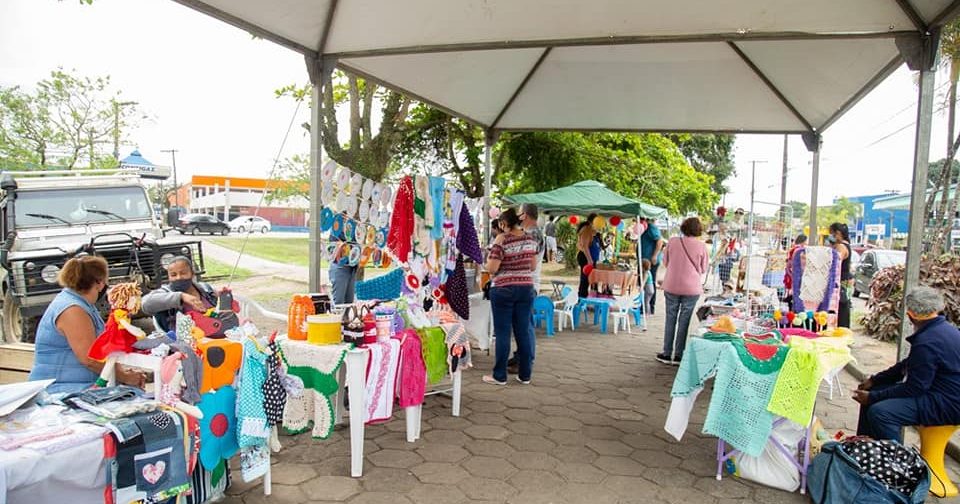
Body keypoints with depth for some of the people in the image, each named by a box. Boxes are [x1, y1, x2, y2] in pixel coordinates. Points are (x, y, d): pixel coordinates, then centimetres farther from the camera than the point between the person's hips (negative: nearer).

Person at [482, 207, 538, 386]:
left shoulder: (502, 240, -12)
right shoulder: (530, 239, 5)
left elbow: (491, 269, -15)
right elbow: (533, 266, 12)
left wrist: (488, 258, 4)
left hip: (503, 290, -5)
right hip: (526, 289, 5)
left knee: (502, 333, 2)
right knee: (523, 332, 9)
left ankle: (499, 376, 8)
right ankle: (525, 375, 16)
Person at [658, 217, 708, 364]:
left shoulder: (672, 241, -5)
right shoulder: (701, 246, -8)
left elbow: (665, 262, 7)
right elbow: (703, 269, 3)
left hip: (671, 286, 1)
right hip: (691, 288, -1)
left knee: (671, 319, 10)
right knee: (684, 321, 7)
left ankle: (667, 353, 15)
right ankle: (678, 355, 12)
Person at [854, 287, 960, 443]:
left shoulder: (928, 342, -26)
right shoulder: (942, 328, 9)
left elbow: (915, 388, -22)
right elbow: (907, 365, 15)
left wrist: (873, 397, -14)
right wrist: (874, 380, 11)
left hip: (947, 405, -11)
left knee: (879, 411, -28)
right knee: (872, 393, 12)